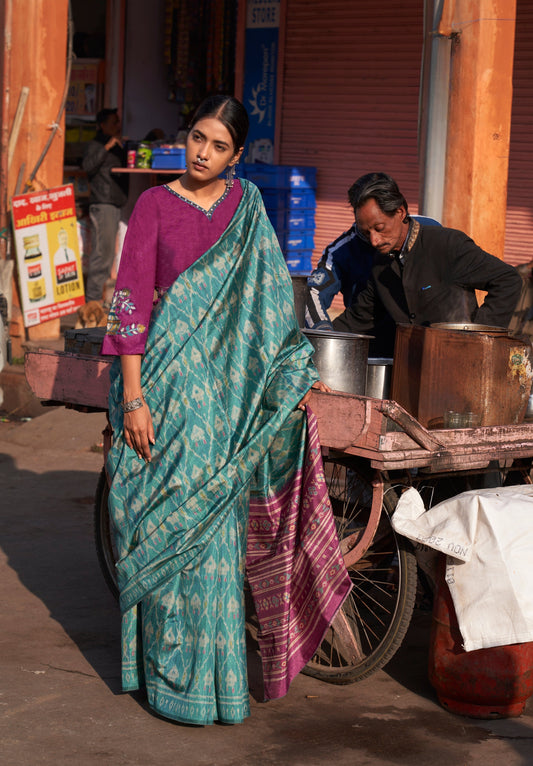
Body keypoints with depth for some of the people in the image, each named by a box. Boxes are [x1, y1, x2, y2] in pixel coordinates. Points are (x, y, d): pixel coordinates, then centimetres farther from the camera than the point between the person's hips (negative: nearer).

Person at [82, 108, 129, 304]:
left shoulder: (118, 146, 21)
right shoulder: (95, 145, -5)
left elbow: (124, 168, 34)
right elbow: (88, 166, -22)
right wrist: (107, 147, -23)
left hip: (115, 205, 9)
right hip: (102, 204, -9)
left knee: (108, 251, 9)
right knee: (102, 250, -12)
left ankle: (97, 292, 15)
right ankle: (93, 296, -10)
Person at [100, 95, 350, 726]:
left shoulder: (247, 206, 9)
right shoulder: (155, 205, -3)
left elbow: (269, 300, 14)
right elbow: (132, 301, -7)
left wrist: (293, 377, 9)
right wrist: (133, 398, -13)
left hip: (226, 384, 3)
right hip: (164, 376, -3)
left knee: (214, 521, 6)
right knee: (168, 523, -1)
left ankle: (213, 665, 18)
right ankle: (171, 672, 9)